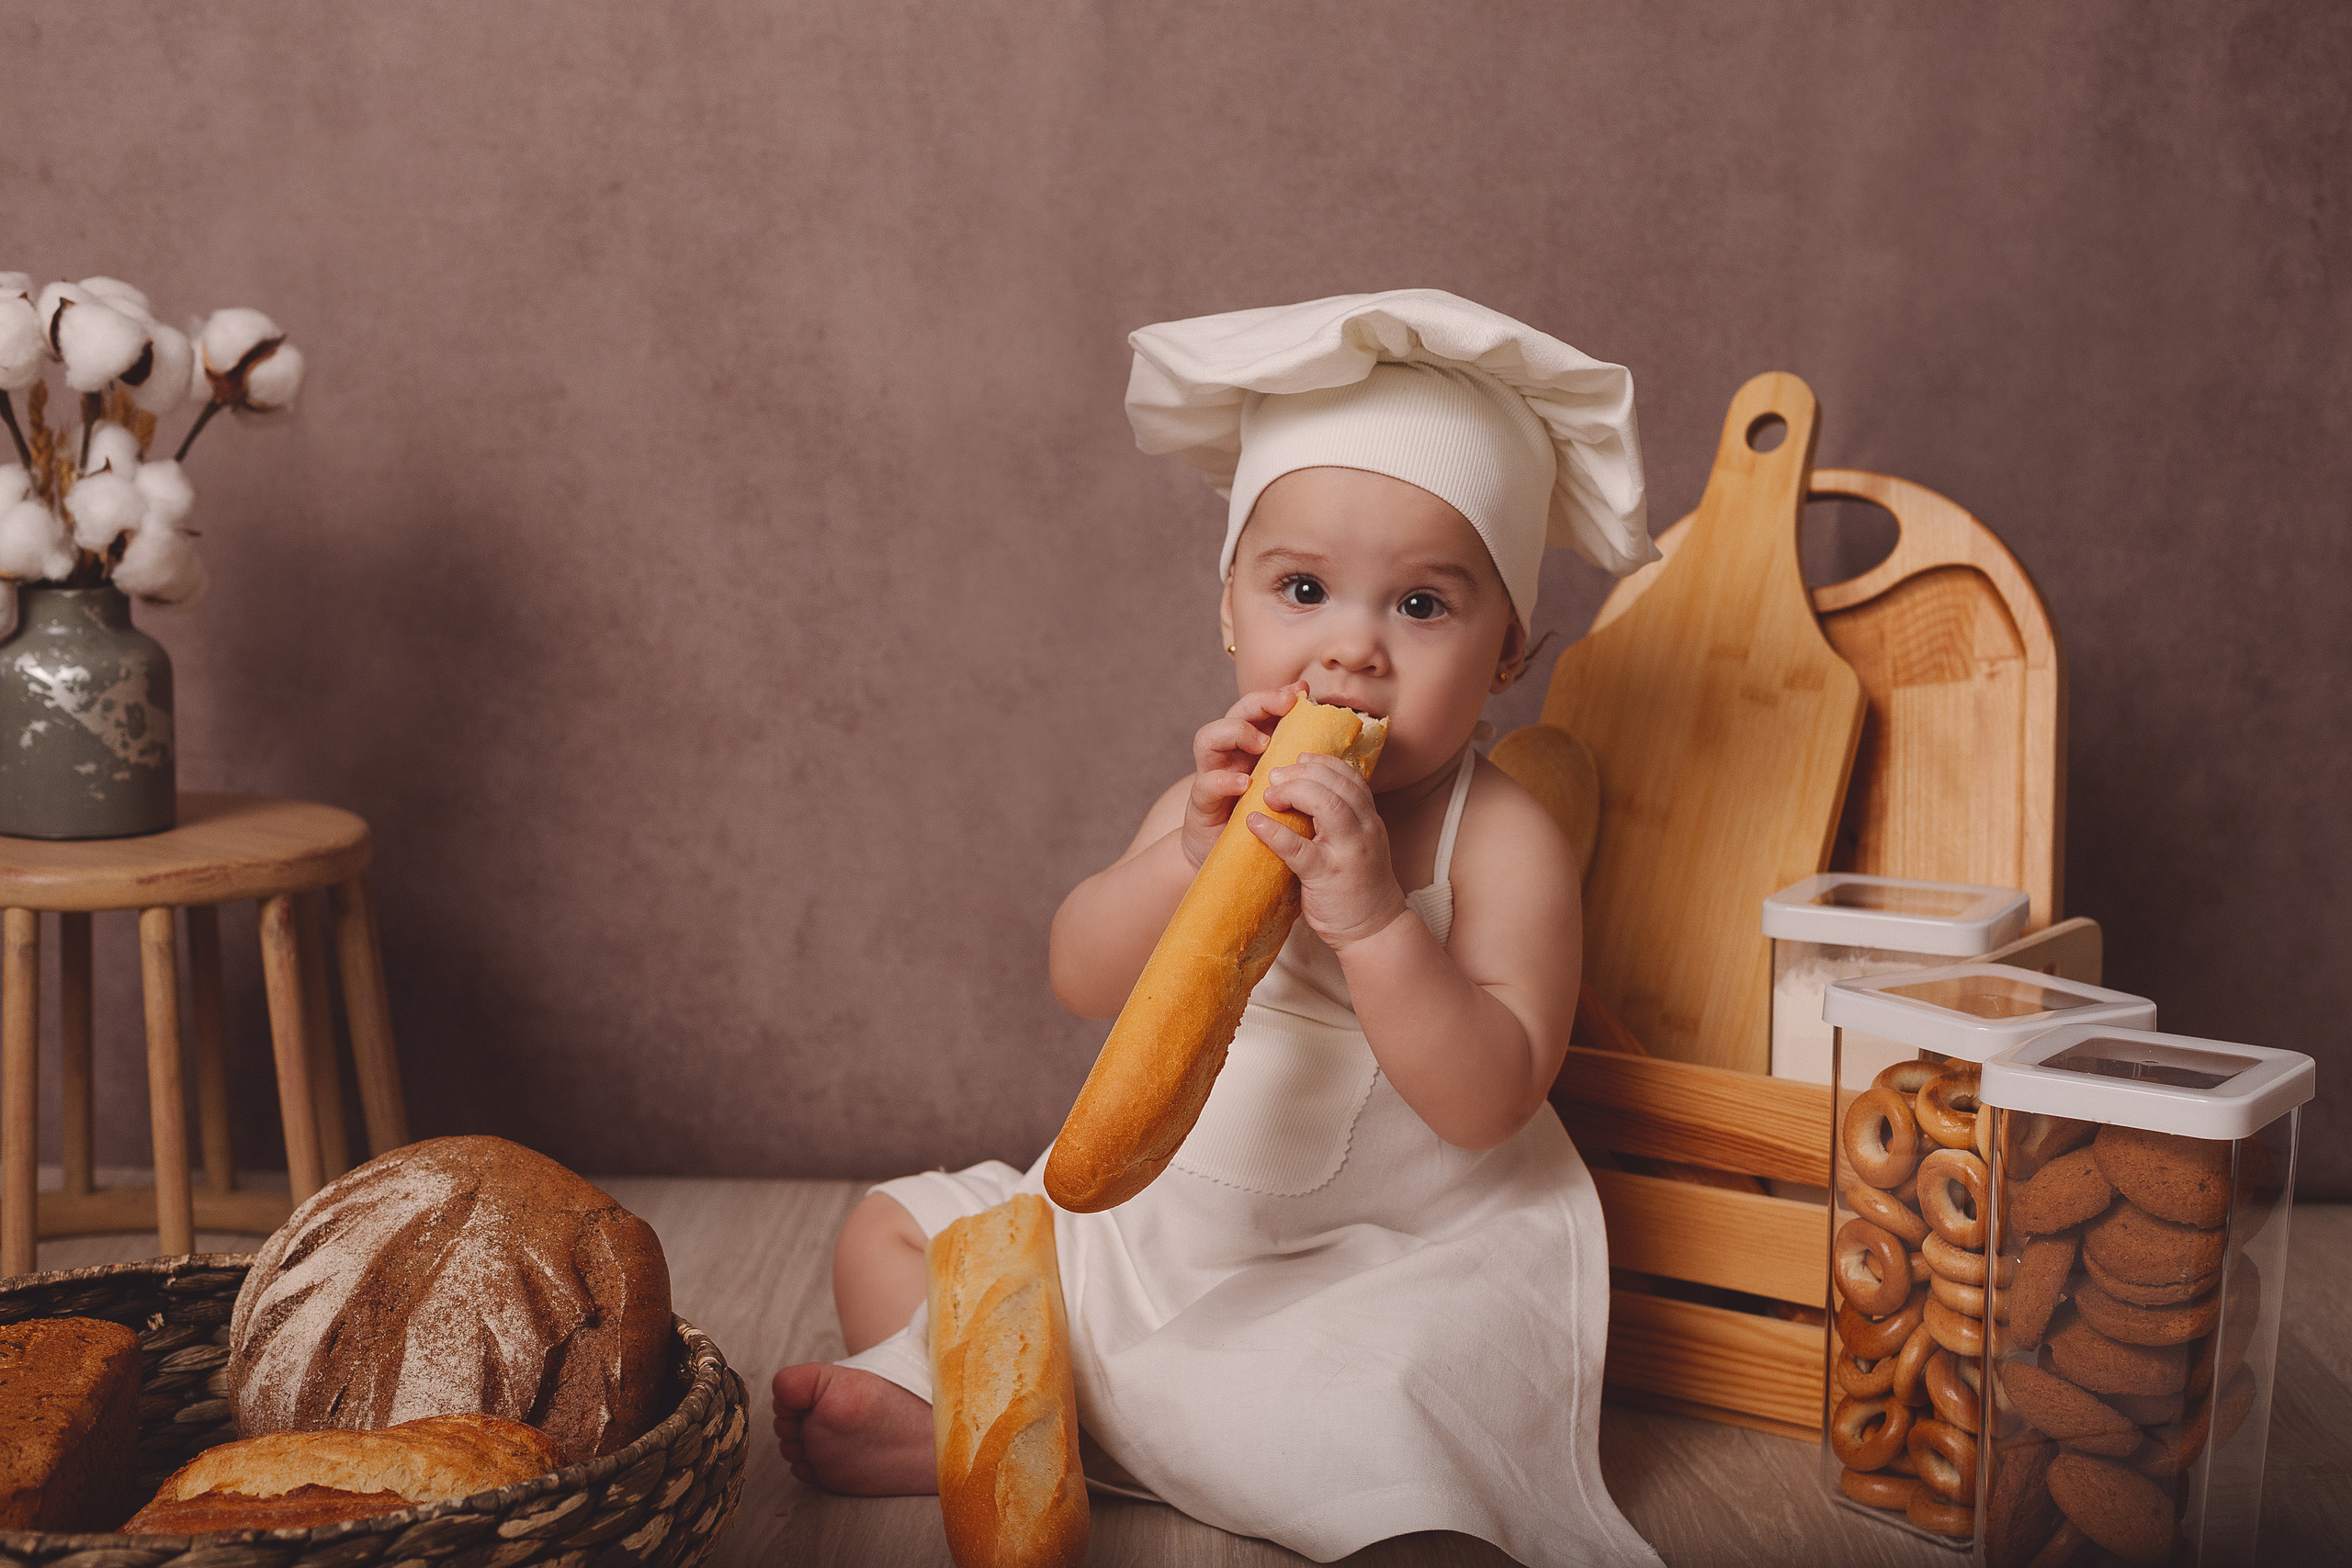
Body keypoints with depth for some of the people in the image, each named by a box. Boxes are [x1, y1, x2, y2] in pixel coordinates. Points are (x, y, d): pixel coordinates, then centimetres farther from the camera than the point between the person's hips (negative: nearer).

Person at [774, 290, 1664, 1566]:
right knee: (893, 1231, 8)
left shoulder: (1501, 839, -14)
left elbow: (1486, 1102, -23)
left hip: (1397, 1256, -5)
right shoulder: (1228, 793, 2)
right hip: (1168, 1213, 6)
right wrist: (1193, 853, -28)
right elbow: (1080, 979, -10)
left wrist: (1369, 909, -36)